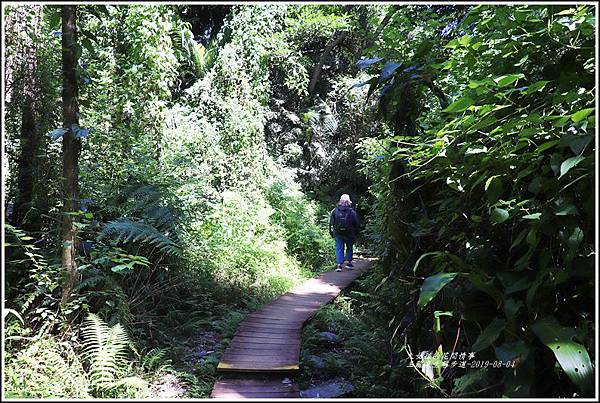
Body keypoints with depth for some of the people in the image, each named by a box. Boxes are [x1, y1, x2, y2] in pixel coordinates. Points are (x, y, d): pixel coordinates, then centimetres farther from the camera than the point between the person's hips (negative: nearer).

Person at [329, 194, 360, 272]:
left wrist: (331, 232, 10)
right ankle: (349, 262, 16)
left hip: (338, 233, 1)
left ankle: (339, 264, -4)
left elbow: (331, 222, 1)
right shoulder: (352, 212, -6)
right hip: (349, 233, 0)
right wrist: (356, 233, 9)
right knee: (349, 248, 17)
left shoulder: (335, 211, -2)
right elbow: (356, 224, -2)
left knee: (339, 248, 4)